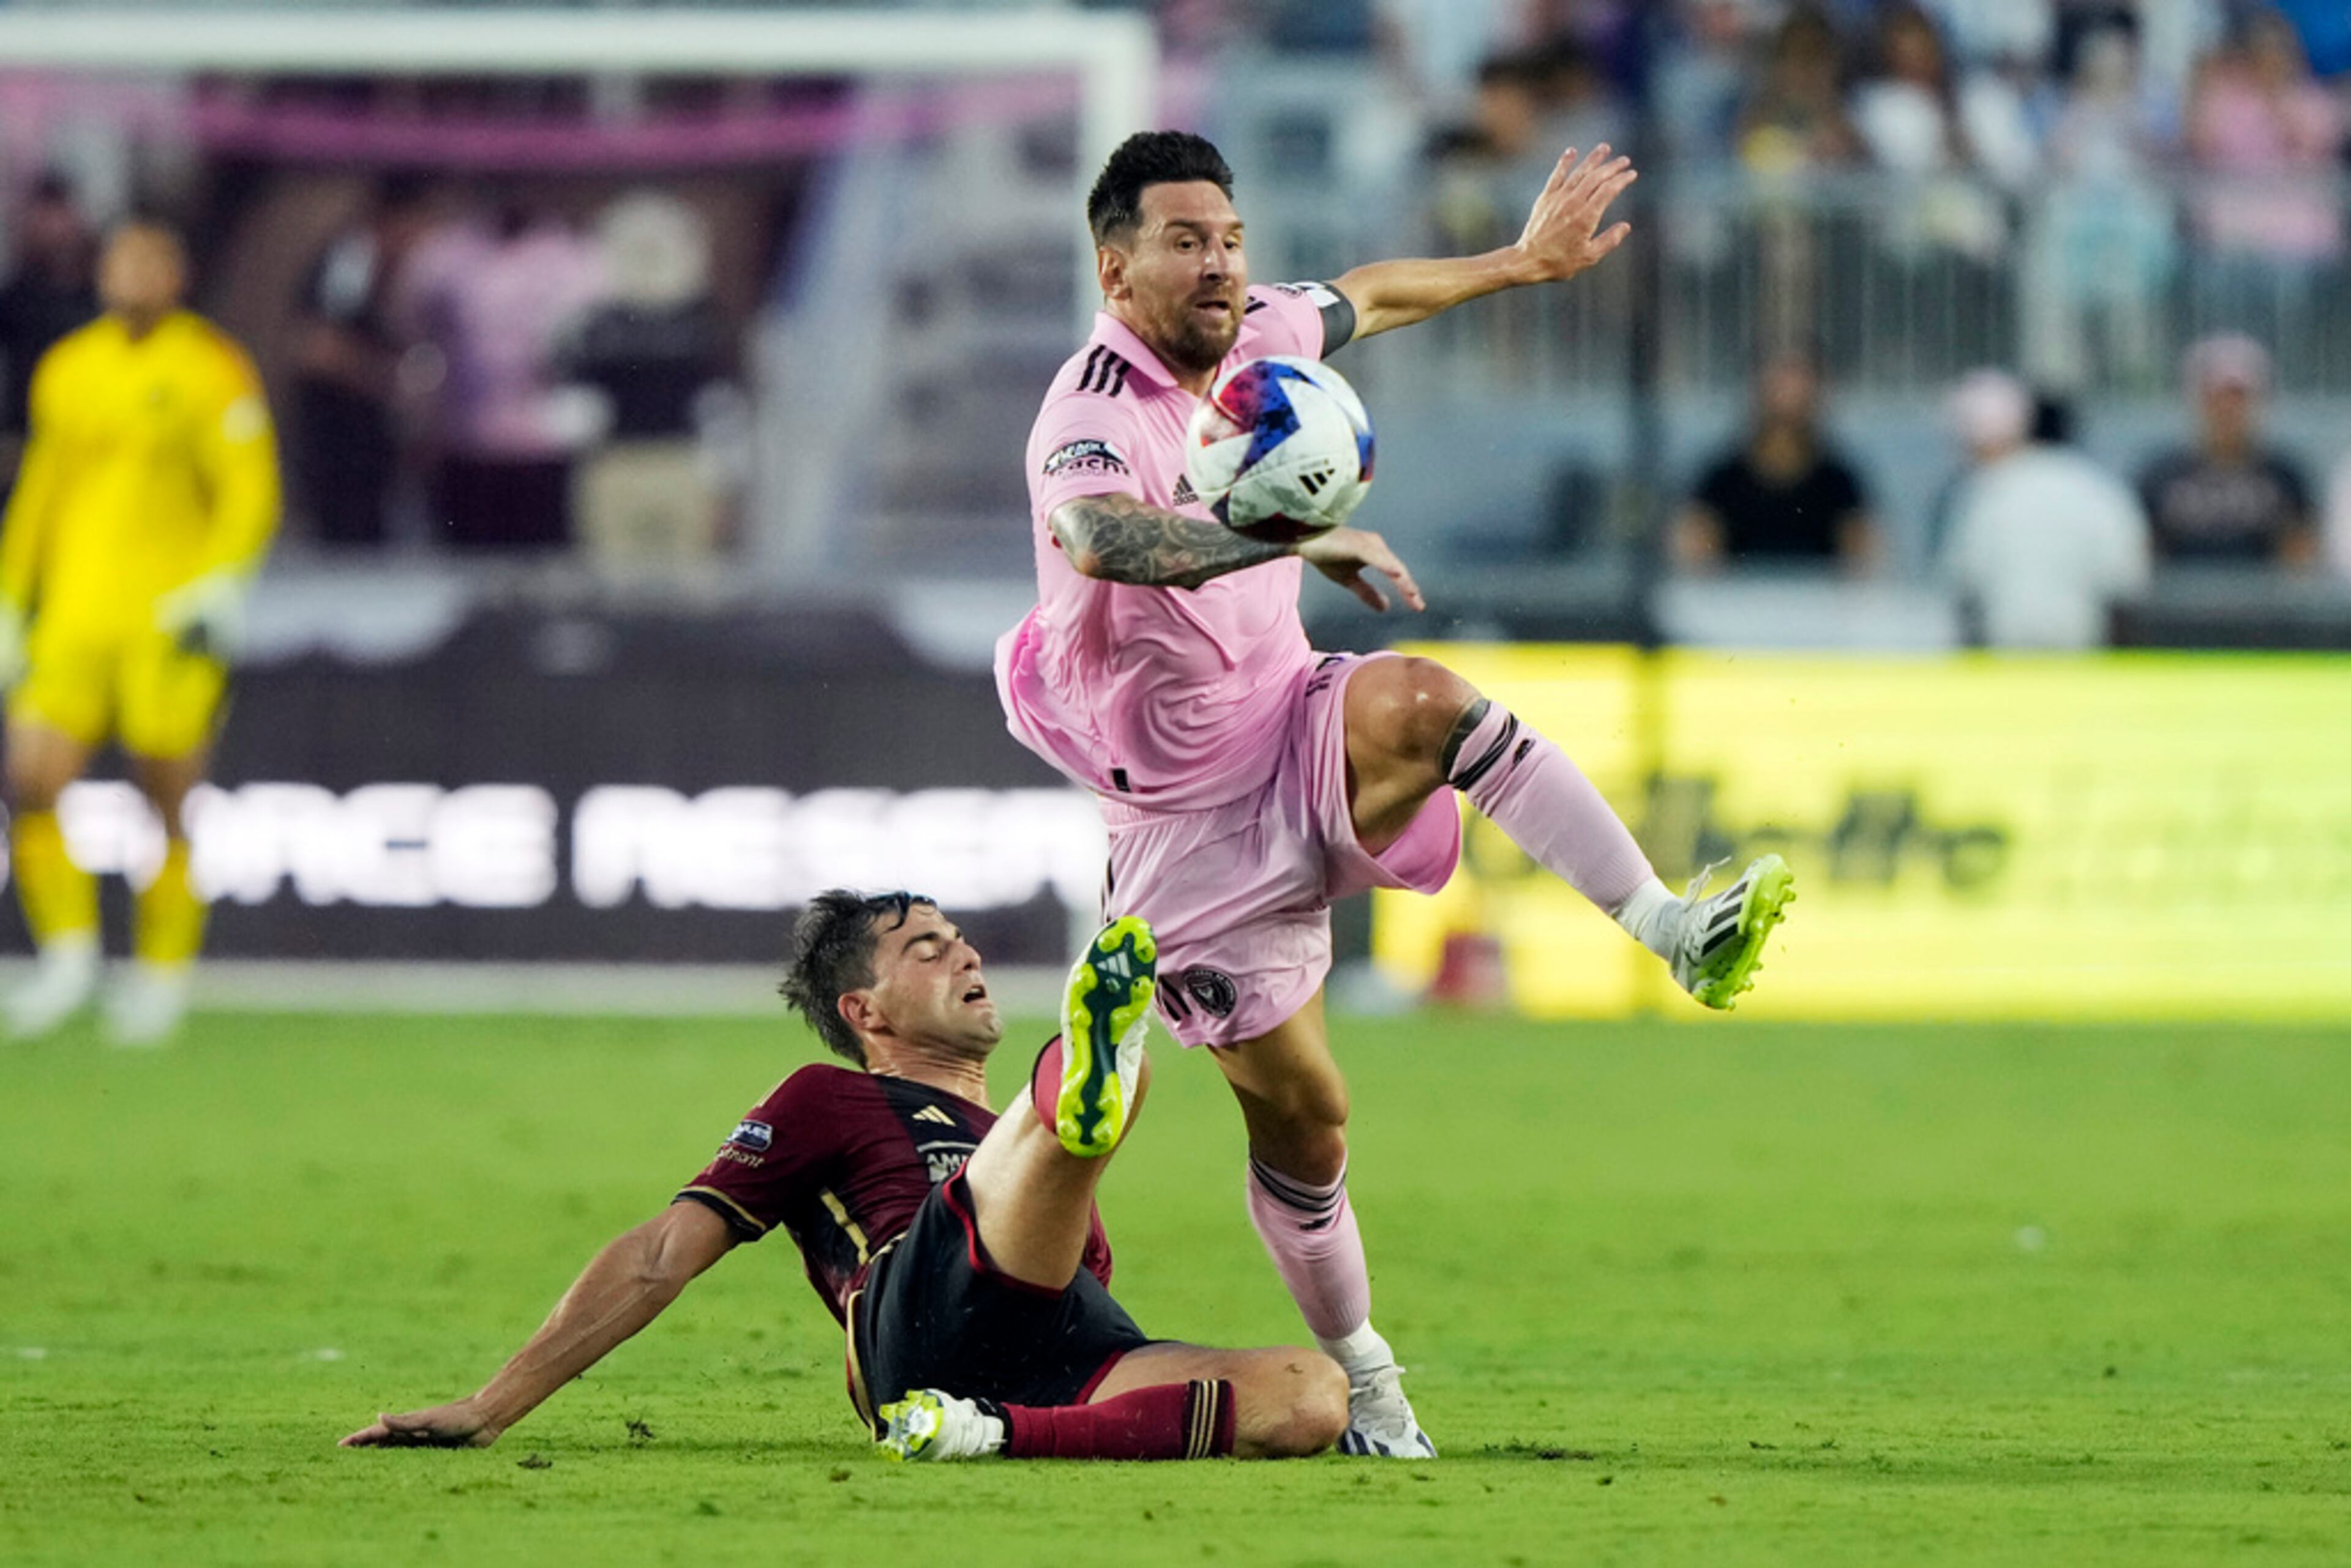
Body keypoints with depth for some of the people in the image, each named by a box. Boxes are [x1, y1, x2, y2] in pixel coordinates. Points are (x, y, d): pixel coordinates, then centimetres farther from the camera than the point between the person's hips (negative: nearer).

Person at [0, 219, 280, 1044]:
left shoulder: (213, 371, -2)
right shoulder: (66, 370, 13)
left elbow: (250, 493, -4)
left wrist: (221, 587, -18)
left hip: (171, 625, -4)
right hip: (74, 618, 4)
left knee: (168, 806, 0)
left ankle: (163, 973, 15)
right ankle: (67, 955, 3)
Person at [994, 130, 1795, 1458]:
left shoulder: (1253, 336, 1)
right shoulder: (1092, 413, -22)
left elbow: (1367, 299, 25)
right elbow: (1098, 535, -47)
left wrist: (1521, 261, 37)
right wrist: (1297, 538, -55)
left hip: (1298, 742, 5)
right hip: (1188, 811, -5)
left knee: (1416, 698, -30)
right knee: (1300, 1109, -3)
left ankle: (1666, 927, -37)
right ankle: (1360, 1375, 18)